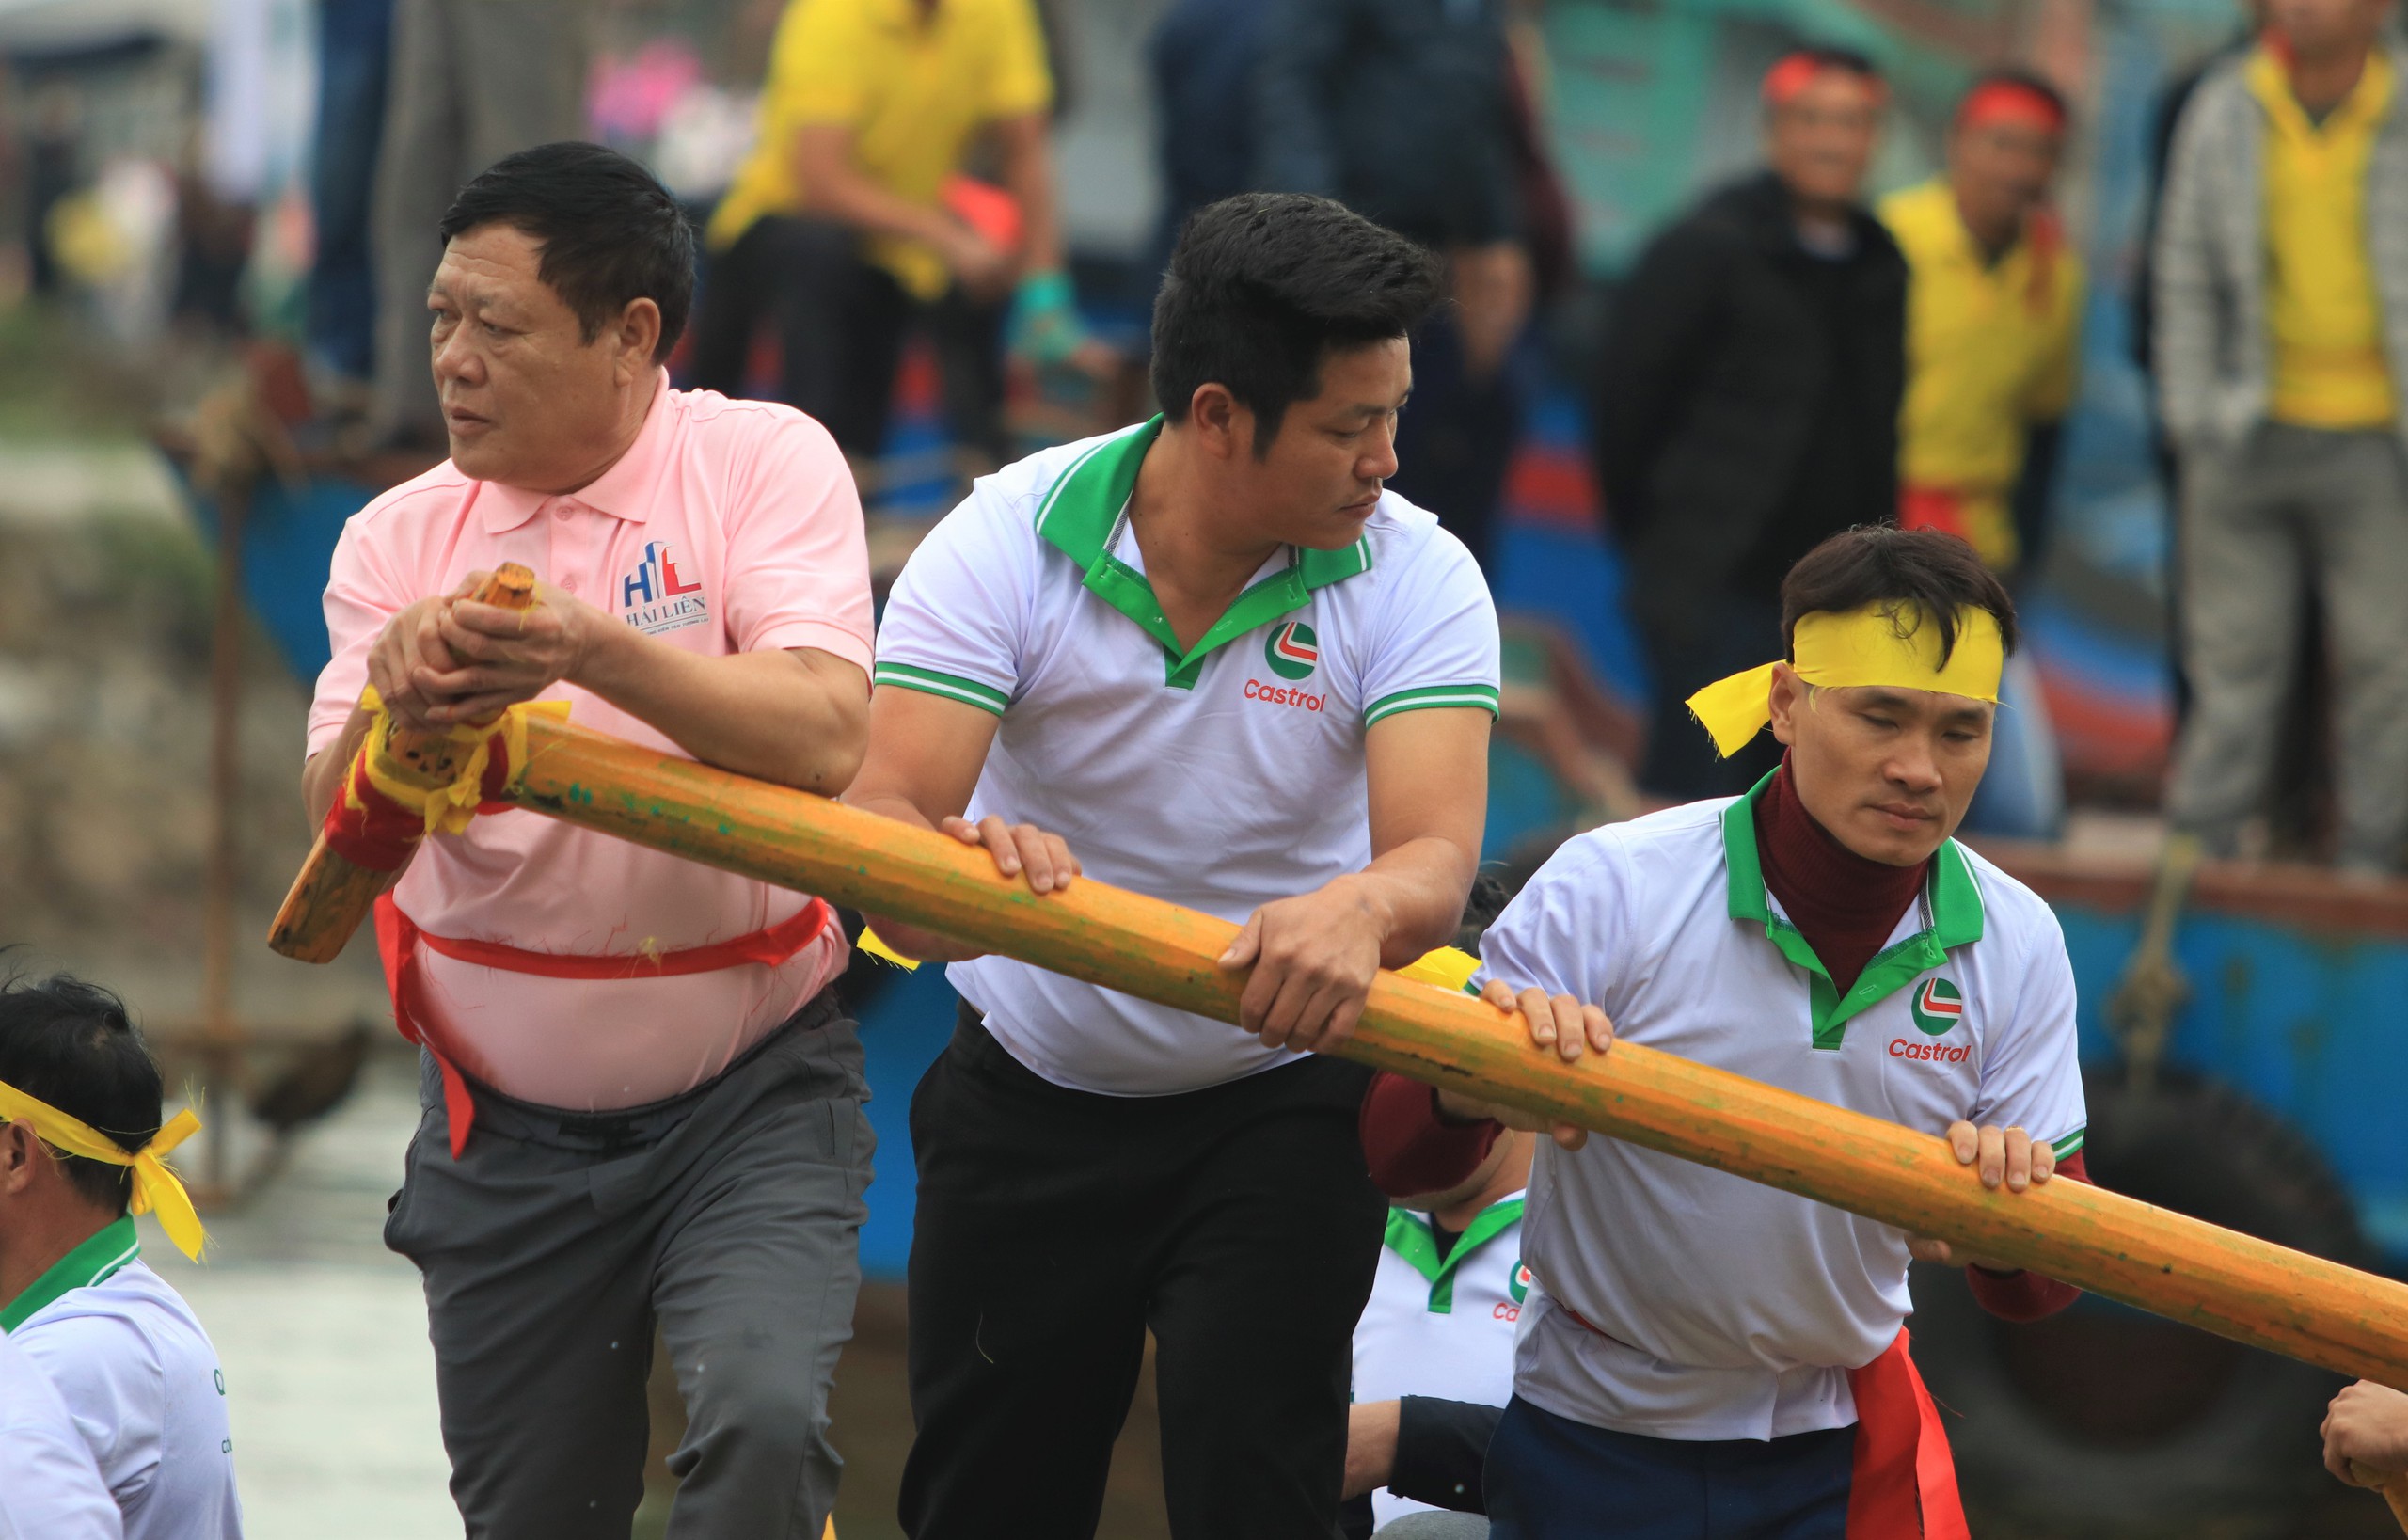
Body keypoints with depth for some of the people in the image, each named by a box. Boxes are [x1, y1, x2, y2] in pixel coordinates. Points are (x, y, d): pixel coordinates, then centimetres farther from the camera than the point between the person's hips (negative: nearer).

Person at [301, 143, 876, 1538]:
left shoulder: (763, 464, -8)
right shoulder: (401, 537, 0)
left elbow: (822, 740, -24)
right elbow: (338, 832, -10)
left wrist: (595, 651, -38)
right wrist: (393, 707, -32)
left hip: (751, 1095, -3)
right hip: (511, 1131, 4)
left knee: (763, 1422, -27)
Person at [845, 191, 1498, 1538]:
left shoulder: (1415, 578, -16)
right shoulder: (1010, 542, -17)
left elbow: (1437, 856, -30)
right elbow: (877, 819, -28)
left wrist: (1361, 909, -56)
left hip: (1280, 1111, -1)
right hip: (1028, 1105, 1)